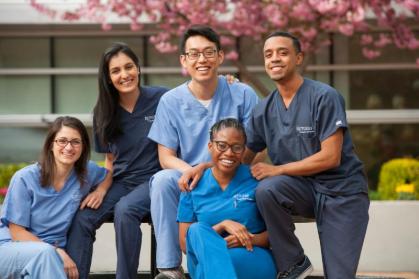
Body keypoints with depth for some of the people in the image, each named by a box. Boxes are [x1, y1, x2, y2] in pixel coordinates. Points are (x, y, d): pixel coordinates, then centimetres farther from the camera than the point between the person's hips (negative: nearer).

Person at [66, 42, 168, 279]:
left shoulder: (161, 98, -4)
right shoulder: (105, 112, 9)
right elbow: (110, 158, 14)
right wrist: (102, 189, -1)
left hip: (153, 180, -4)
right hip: (121, 183, 4)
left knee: (124, 209, -34)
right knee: (82, 218, -23)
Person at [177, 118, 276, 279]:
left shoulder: (256, 180, 2)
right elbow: (185, 244, 3)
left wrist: (249, 239, -17)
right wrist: (223, 225, -12)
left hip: (253, 258, -2)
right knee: (197, 230, -34)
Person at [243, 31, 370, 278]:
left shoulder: (324, 97, -15)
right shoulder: (264, 110, 2)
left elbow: (330, 158, -19)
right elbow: (242, 158, 8)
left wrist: (278, 170, -16)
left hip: (341, 190, -4)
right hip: (303, 189, 4)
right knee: (267, 189, -28)